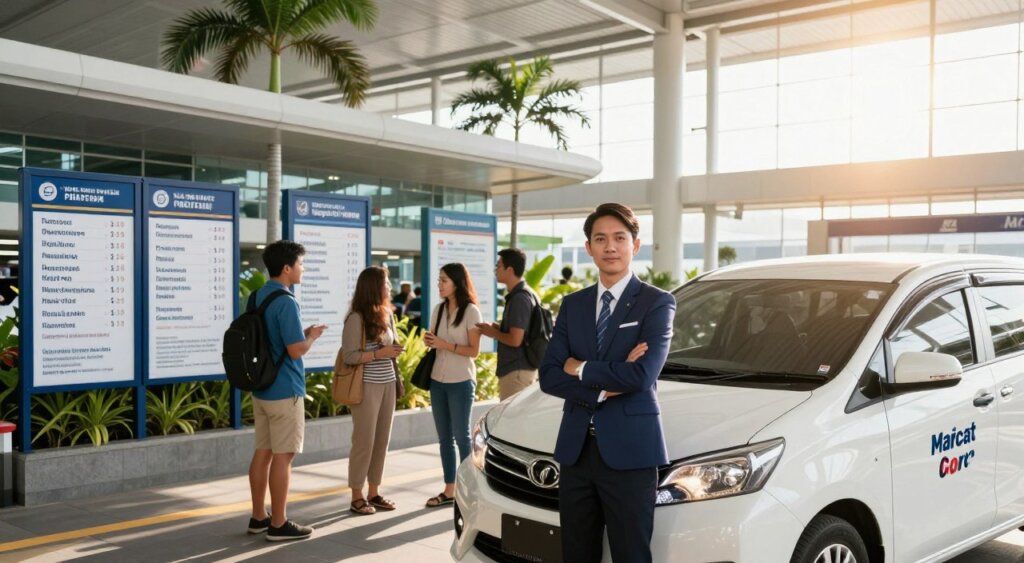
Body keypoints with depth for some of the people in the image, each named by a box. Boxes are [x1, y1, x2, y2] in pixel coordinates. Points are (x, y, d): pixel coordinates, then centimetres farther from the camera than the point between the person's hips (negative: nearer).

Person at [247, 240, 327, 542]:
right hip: (284, 390, -9)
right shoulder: (286, 303, -19)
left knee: (262, 452, 13)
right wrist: (313, 335, -3)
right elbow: (296, 349, -22)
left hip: (261, 387, 9)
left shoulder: (257, 297, 9)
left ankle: (258, 517, 21)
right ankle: (278, 524, 6)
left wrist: (303, 332, 13)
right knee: (282, 456, -1)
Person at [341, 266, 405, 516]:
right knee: (364, 441, -2)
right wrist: (380, 353, -19)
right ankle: (357, 496, 9)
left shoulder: (386, 314, 10)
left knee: (382, 440, 8)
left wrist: (396, 350, 2)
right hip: (367, 386, -7)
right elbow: (349, 356, -15)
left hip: (387, 384, 7)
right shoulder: (356, 318, -12)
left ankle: (374, 492, 18)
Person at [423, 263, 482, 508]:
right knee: (444, 438, 8)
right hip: (438, 380, 6)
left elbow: (474, 350, -11)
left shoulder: (471, 311, -9)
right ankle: (449, 490, 14)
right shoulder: (439, 309, 9)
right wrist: (430, 342, -5)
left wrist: (445, 345, -20)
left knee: (461, 437, 0)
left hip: (461, 382, -6)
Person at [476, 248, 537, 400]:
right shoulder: (521, 294, 13)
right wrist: (498, 328, 8)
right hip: (519, 368, 10)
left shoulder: (519, 298, -18)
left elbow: (515, 340, -23)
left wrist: (493, 332, -7)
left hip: (516, 371, -10)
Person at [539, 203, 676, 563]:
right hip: (576, 450, 5)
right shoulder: (572, 304, 11)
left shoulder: (657, 303, -4)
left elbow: (641, 376, -18)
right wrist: (605, 387, -13)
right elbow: (549, 376, 2)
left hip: (629, 451, -5)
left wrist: (579, 368, -6)